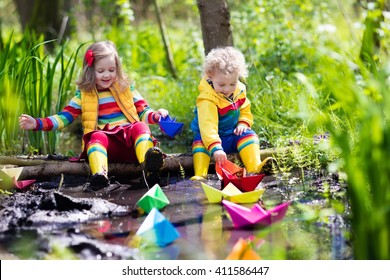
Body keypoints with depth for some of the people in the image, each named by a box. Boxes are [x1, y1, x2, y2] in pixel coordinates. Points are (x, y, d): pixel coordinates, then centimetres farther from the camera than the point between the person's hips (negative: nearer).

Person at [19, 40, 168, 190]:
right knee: (97, 136, -34)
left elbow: (143, 112, 17)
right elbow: (64, 117, 11)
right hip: (106, 142, -1)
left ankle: (149, 167, -60)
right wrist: (37, 123, -2)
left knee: (140, 127, -31)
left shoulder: (126, 88, 18)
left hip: (131, 139, 1)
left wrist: (155, 116, -7)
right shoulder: (83, 95, 15)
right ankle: (99, 175, -63)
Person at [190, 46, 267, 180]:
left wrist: (243, 124, -10)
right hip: (212, 136, -5)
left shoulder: (239, 90, -5)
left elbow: (245, 110, 13)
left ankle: (254, 169, -35)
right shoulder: (207, 99, -29)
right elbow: (207, 125, -41)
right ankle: (200, 175, -46)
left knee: (249, 135, -21)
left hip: (234, 134, 5)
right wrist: (215, 148, -53)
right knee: (200, 141, -33)